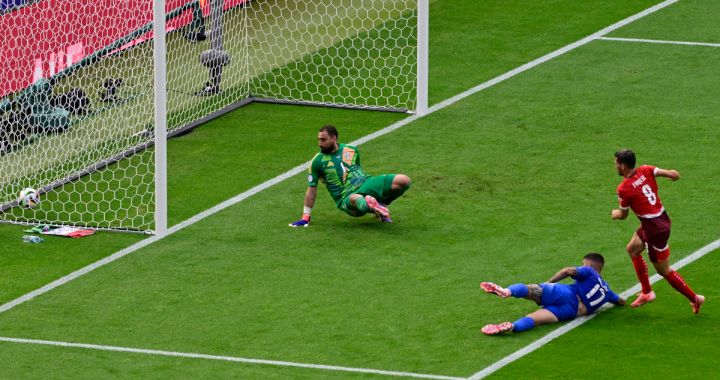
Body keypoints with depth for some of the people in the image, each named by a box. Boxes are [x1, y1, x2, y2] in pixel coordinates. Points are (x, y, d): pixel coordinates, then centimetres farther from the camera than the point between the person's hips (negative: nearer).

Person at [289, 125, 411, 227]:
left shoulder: (351, 150, 12)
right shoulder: (318, 161, 3)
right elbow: (312, 190, 6)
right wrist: (305, 217, 5)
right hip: (346, 197, -7)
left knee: (404, 180, -11)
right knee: (356, 199, -48)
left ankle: (380, 205, 8)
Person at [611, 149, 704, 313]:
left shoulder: (623, 189, -18)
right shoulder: (645, 170, -3)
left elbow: (623, 215, -3)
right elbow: (673, 174, -10)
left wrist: (615, 214, 21)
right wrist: (673, 174, 15)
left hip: (654, 229, -9)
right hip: (662, 218, 9)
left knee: (664, 270, 7)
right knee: (632, 249, 23)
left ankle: (694, 298, 16)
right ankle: (646, 292, 27)